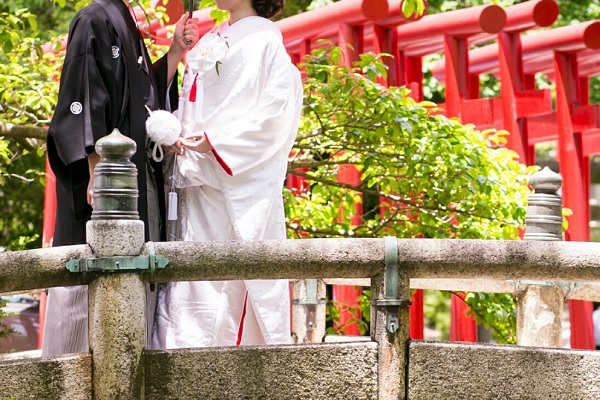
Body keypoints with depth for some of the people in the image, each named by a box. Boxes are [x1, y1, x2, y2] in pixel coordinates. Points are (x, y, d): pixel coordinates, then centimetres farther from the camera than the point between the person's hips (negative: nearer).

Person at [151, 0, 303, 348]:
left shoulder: (264, 41, -3)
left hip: (243, 180, -7)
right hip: (200, 181, 7)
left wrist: (217, 138, -18)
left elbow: (276, 111, -12)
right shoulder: (209, 43, 21)